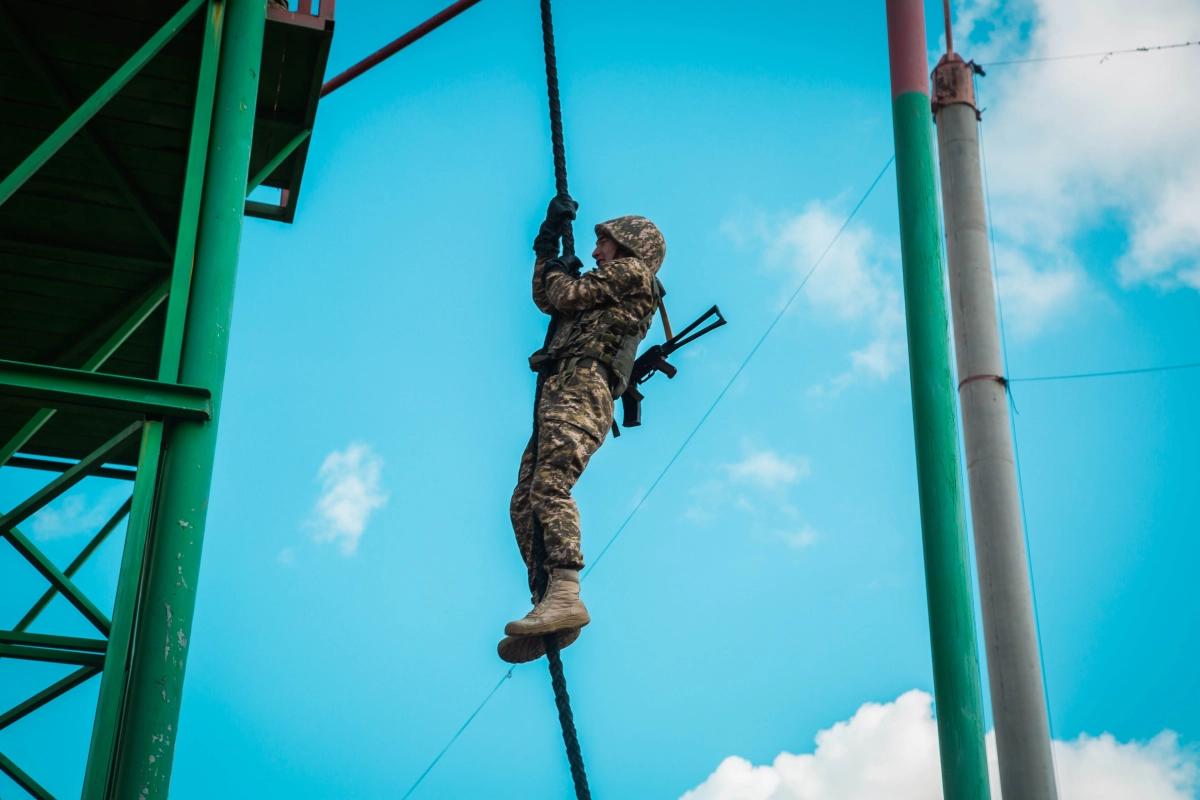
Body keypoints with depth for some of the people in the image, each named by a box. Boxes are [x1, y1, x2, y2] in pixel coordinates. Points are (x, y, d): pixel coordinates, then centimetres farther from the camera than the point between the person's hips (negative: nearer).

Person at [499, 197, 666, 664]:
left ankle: (565, 595, -44)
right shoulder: (607, 292, 35)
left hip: (582, 382, -9)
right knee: (524, 503, -6)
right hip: (561, 393, 9)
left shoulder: (631, 270, 10)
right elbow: (545, 298, 44)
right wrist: (549, 238, 43)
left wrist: (559, 271, 23)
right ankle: (550, 608, -18)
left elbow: (566, 295, 3)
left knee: (548, 484, -30)